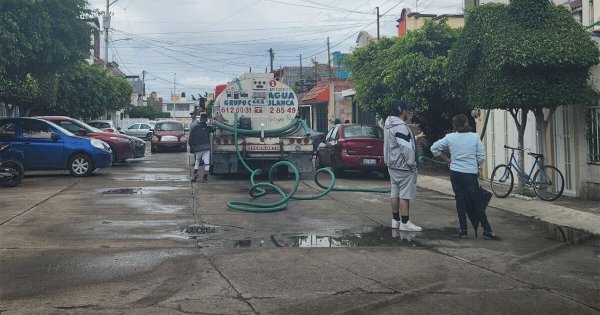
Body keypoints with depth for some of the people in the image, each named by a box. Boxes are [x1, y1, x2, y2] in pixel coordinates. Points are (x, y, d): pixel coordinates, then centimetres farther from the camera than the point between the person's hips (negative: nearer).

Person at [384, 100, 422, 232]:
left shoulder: (389, 125, 12)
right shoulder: (400, 127, -19)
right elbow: (406, 148, -22)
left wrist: (415, 138, 22)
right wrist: (412, 164, -14)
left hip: (392, 165, 10)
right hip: (403, 166, -10)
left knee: (395, 193, 13)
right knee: (405, 195, -5)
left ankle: (395, 220, 19)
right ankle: (405, 222, -1)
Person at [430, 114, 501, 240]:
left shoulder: (450, 137, 0)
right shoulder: (475, 137, -2)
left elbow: (434, 148, 4)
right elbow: (481, 157, -2)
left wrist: (446, 159, 12)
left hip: (455, 173, 2)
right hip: (470, 173, -2)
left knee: (460, 201, 9)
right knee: (477, 202, 3)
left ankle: (463, 231, 10)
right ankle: (487, 230, 5)